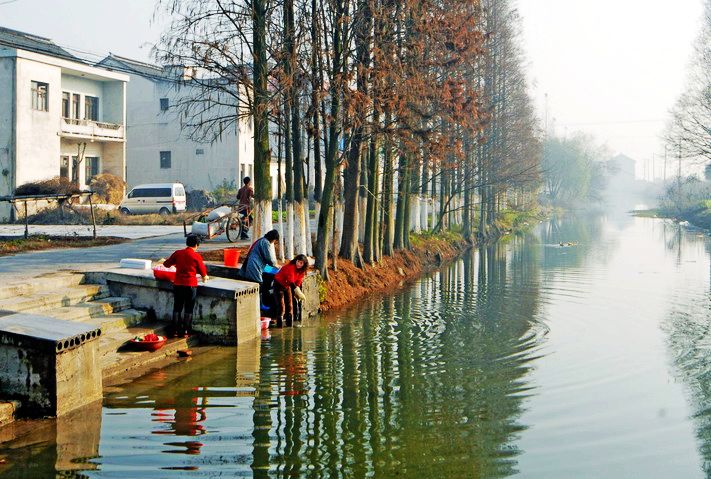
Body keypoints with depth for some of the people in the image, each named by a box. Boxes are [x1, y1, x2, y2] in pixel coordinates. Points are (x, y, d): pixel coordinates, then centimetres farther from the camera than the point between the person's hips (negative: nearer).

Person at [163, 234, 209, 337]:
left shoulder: (178, 253, 1)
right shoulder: (196, 256, -7)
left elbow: (166, 264, 10)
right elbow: (203, 272, 1)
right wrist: (205, 278, 22)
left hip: (178, 284, 3)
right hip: (191, 285, -3)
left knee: (177, 308, 12)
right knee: (188, 309, 6)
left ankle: (175, 331, 11)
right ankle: (185, 332, 6)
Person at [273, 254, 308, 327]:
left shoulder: (302, 271, -7)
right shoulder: (290, 267, -32)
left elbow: (298, 282, -3)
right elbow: (291, 281, -40)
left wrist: (298, 293, -15)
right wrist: (298, 292, -49)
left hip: (287, 286, 7)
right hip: (279, 285, -7)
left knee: (290, 305, 8)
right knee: (281, 305, -14)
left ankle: (289, 323, 17)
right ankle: (279, 324, -11)